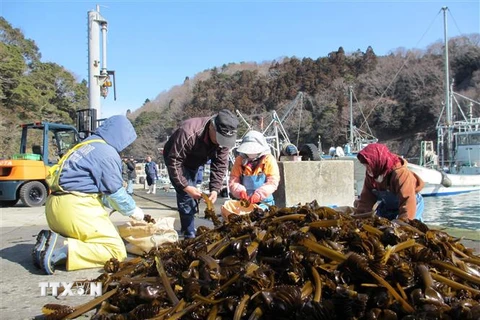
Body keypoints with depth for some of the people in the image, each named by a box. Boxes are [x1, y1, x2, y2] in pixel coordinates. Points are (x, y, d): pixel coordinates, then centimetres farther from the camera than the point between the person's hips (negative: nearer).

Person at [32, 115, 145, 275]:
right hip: (76, 207, -9)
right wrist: (132, 210, 11)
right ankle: (61, 251, -22)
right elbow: (115, 192, -6)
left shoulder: (86, 145, 21)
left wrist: (111, 206, 32)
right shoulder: (107, 152, -8)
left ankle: (50, 241, -1)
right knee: (117, 251, -8)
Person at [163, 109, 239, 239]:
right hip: (175, 159, -6)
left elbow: (220, 165, -18)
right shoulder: (188, 133, -41)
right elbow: (174, 161, -35)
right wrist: (186, 186, -37)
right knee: (186, 195, -17)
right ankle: (189, 235, -9)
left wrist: (215, 189, -29)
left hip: (193, 162, 6)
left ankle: (187, 229, 29)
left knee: (191, 196, 13)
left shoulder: (224, 136, -22)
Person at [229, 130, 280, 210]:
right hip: (244, 202, 2)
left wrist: (259, 194, -21)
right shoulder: (240, 160, 7)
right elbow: (233, 180, 4)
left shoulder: (269, 160, 1)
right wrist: (239, 190, -17)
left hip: (264, 202, -2)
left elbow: (273, 182, -6)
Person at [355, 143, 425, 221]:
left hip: (412, 206, -7)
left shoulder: (401, 174, -35)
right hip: (387, 206, 7)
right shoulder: (370, 175, -13)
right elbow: (366, 198, -6)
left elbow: (407, 202, -37)